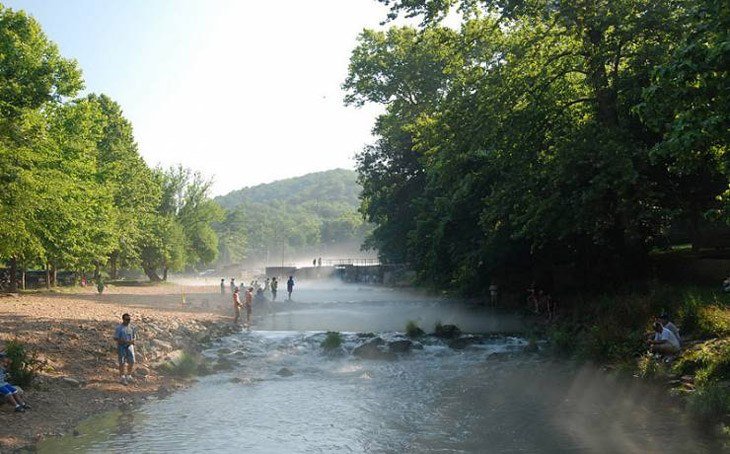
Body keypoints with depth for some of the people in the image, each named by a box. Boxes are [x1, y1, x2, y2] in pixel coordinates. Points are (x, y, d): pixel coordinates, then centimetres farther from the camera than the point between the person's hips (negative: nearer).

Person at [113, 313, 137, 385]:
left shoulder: (132, 327, 4)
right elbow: (115, 338, -11)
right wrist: (125, 341, -21)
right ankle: (122, 377, 16)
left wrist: (133, 340, -12)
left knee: (131, 362, 0)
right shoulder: (119, 327, -10)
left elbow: (134, 337, 11)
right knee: (122, 362, 0)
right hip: (121, 346, -4)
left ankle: (128, 375, 20)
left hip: (130, 346, 4)